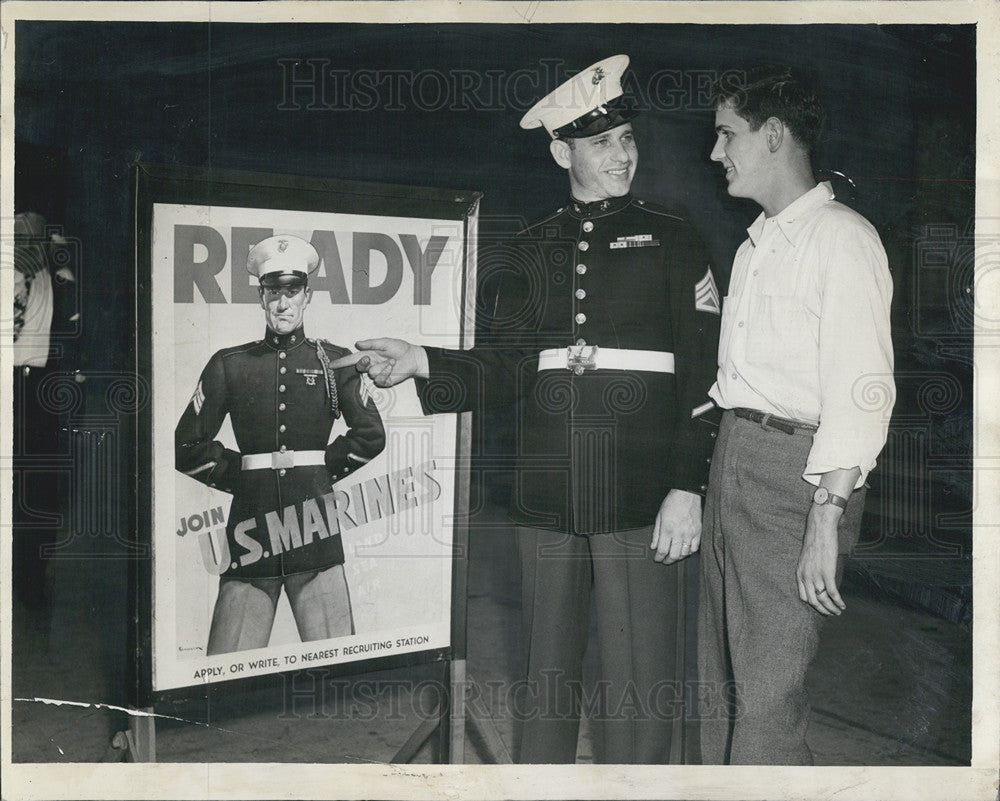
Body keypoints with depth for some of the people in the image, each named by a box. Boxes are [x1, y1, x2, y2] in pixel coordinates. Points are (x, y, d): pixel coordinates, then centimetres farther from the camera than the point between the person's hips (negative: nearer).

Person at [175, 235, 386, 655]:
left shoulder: (334, 362, 10)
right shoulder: (229, 365, 10)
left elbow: (371, 435, 8)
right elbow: (187, 446, 10)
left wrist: (327, 469, 6)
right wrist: (238, 473, 6)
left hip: (313, 524, 0)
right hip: (251, 525, 0)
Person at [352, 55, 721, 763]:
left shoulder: (673, 242, 4)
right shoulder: (529, 252, 13)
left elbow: (704, 378, -2)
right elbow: (507, 369, 5)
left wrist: (687, 490, -10)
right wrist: (420, 361, -11)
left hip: (640, 502, -3)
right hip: (547, 501, 3)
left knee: (640, 685, 1)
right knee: (547, 675, 13)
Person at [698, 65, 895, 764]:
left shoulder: (841, 237, -8)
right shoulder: (755, 246, 20)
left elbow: (861, 387, -17)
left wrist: (826, 516, -22)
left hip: (796, 472, -8)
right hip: (732, 460, 9)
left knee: (767, 699, -6)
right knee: (719, 681, 14)